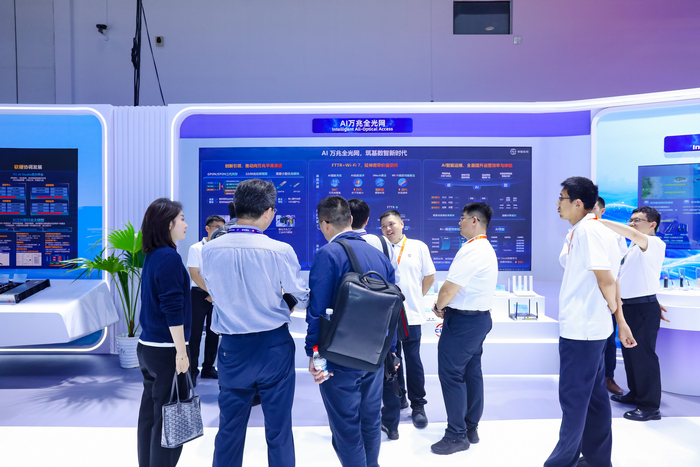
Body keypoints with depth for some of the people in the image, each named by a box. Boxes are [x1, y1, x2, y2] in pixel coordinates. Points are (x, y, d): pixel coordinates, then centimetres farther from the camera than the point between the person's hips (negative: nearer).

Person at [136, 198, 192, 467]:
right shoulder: (169, 257, -17)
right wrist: (182, 351, -18)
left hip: (147, 346, 9)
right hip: (166, 349, -9)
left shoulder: (151, 257, 10)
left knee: (150, 413, 16)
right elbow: (173, 309, -21)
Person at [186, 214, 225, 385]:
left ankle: (208, 368, 22)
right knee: (195, 334, -1)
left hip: (217, 296, 4)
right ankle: (192, 371, 9)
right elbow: (194, 275, -9)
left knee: (213, 333, 10)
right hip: (199, 294, -4)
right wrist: (212, 292, -11)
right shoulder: (196, 249, -3)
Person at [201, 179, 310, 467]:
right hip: (274, 346, -2)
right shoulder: (280, 251, -16)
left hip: (232, 348, 3)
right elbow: (303, 298, -4)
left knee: (229, 429, 16)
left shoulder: (210, 250, -7)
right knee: (278, 429, 11)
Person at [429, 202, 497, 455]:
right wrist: (446, 305, 6)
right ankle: (471, 429, 25)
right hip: (480, 317, 10)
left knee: (451, 375, -2)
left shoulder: (471, 250, -20)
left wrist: (438, 306, -3)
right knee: (472, 372, 15)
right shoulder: (487, 249, 15)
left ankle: (457, 435, 7)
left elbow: (450, 286, -21)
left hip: (463, 320, -10)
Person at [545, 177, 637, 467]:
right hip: (589, 327, 10)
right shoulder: (580, 231, 11)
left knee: (573, 398, 3)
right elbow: (609, 280, 14)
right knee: (594, 395, 18)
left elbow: (607, 281, -19)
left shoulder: (587, 230, -18)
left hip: (580, 329, -10)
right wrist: (620, 319, 17)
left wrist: (612, 307, 1)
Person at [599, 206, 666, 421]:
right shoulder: (633, 247, 15)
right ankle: (636, 394, 31)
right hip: (628, 305, 9)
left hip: (644, 308, -9)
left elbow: (633, 235, -33)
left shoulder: (656, 244, -12)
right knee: (630, 353, 17)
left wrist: (600, 222, -36)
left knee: (644, 355, -4)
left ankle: (650, 406, 6)